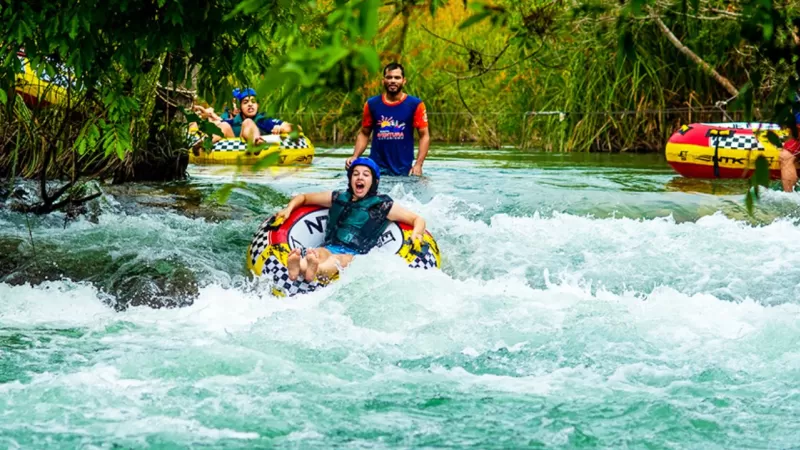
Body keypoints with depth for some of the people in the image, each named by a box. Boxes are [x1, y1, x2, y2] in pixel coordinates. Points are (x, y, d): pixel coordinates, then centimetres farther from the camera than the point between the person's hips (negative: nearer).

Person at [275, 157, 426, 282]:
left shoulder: (382, 205, 13)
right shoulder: (338, 198, 22)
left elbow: (417, 219, 13)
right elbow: (304, 198, 35)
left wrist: (416, 234, -9)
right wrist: (289, 209, 15)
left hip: (355, 255, -3)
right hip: (329, 248, 3)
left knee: (339, 260, -39)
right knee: (318, 254, -35)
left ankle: (315, 271, -75)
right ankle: (296, 267, -71)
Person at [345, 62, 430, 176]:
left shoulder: (415, 105, -1)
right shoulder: (372, 104, 5)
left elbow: (424, 135, -2)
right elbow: (364, 134, 12)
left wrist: (418, 165, -13)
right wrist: (355, 156, -4)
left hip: (403, 169, -1)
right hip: (376, 167, 1)